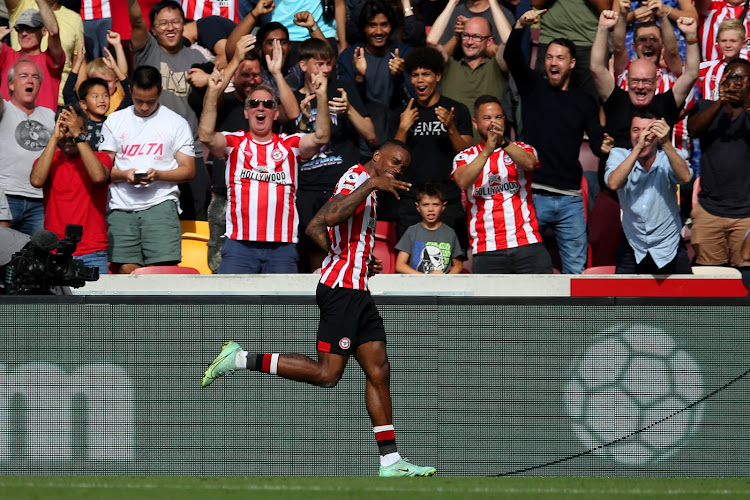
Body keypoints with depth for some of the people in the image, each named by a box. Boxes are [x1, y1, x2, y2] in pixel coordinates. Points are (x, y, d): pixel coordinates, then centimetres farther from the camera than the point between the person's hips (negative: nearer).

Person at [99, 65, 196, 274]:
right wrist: (124, 175, -9)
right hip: (122, 207, 2)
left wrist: (158, 175, -12)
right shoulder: (114, 121, 14)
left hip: (161, 203, -2)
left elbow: (188, 170, 5)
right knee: (127, 270, -6)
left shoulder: (177, 123, 9)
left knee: (161, 268, -16)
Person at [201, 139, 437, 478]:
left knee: (379, 371, 6)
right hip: (341, 288, -10)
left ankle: (390, 460, 5)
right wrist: (372, 184, -25)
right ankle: (240, 359, -6)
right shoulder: (357, 177, -8)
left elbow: (315, 227, 23)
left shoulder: (367, 186, 21)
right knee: (326, 374, -13)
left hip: (357, 291, 10)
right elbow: (332, 216, -29)